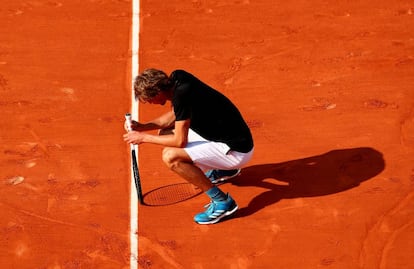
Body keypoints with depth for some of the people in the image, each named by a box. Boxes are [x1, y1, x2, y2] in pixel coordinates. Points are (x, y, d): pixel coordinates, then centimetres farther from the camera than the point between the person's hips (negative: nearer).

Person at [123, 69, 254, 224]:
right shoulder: (176, 77, -1)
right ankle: (223, 170, 25)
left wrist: (144, 138, -11)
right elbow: (174, 115, 15)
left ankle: (222, 201, -12)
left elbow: (180, 141, -23)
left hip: (236, 151, -10)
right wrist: (143, 126, 4)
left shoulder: (182, 94, -27)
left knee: (170, 156, -24)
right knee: (165, 133, 16)